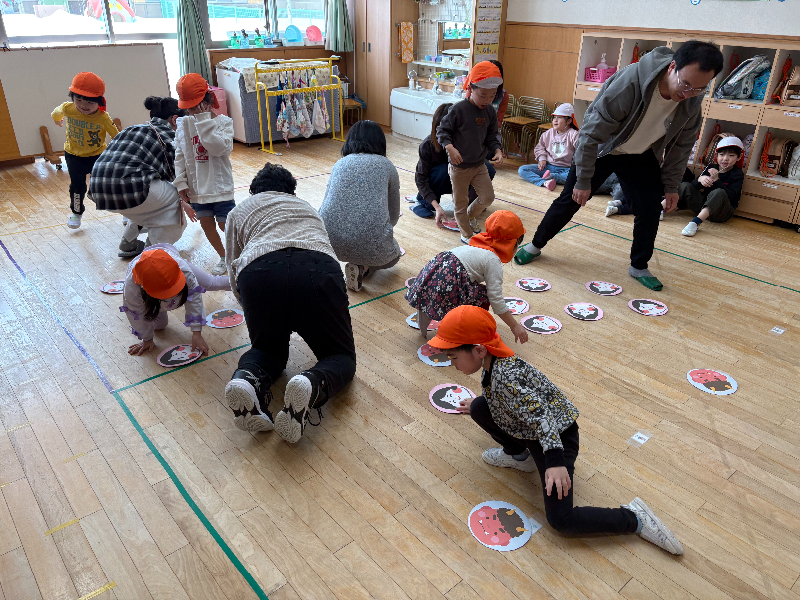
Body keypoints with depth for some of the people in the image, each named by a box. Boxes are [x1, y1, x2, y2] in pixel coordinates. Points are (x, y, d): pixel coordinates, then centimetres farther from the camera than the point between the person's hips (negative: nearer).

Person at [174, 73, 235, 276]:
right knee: (206, 224, 9)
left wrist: (205, 120, -23)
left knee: (225, 224, -1)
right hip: (196, 186, 5)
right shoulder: (183, 124, 4)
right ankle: (223, 257, 29)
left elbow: (219, 148, -24)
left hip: (219, 185, -4)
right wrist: (181, 182, -1)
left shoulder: (223, 121, -8)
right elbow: (179, 155, 7)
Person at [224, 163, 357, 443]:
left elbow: (233, 270, 31)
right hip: (318, 270, 0)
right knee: (341, 356, 15)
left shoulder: (239, 211, 35)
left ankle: (247, 377, -10)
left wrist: (254, 311, 47)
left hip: (258, 274, 0)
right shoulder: (308, 207, 40)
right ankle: (313, 384, -21)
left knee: (268, 348, 26)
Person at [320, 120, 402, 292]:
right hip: (371, 244, -4)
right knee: (394, 254, 31)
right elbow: (393, 216, 22)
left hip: (329, 240, 4)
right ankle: (362, 268, 3)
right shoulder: (387, 166, 14)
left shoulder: (340, 163, 19)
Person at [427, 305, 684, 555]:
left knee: (560, 520, -18)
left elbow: (540, 415, -39)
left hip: (556, 435, -9)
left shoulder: (505, 376, -34)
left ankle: (634, 519, -1)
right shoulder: (492, 363, -5)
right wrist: (476, 404, 31)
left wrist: (555, 461, -46)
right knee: (478, 408, -1)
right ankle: (520, 455, 17)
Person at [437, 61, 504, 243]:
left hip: (480, 164, 5)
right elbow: (442, 130, -11)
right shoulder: (459, 109, -17)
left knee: (488, 197, 8)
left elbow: (491, 137, 10)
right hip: (459, 166, -5)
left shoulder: (490, 112, 1)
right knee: (461, 203, 8)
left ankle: (470, 216, 38)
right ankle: (466, 234, 28)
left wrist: (497, 151, -8)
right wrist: (450, 147, -27)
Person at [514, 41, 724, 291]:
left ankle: (639, 267, 15)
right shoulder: (628, 83, -36)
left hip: (641, 156, 4)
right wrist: (583, 181, -23)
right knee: (570, 200, 0)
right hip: (600, 149, -4)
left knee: (650, 208, -3)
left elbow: (681, 145, 0)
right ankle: (536, 245, 21)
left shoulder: (693, 102, -19)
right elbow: (591, 133, -29)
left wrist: (671, 186, 2)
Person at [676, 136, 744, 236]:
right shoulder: (711, 168, 11)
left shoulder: (738, 175, -2)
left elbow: (730, 196, -18)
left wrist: (716, 180, -24)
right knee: (685, 186, -8)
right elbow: (694, 185, 5)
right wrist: (700, 179, -18)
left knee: (719, 193, -35)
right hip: (702, 204, 5)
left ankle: (696, 221, -52)